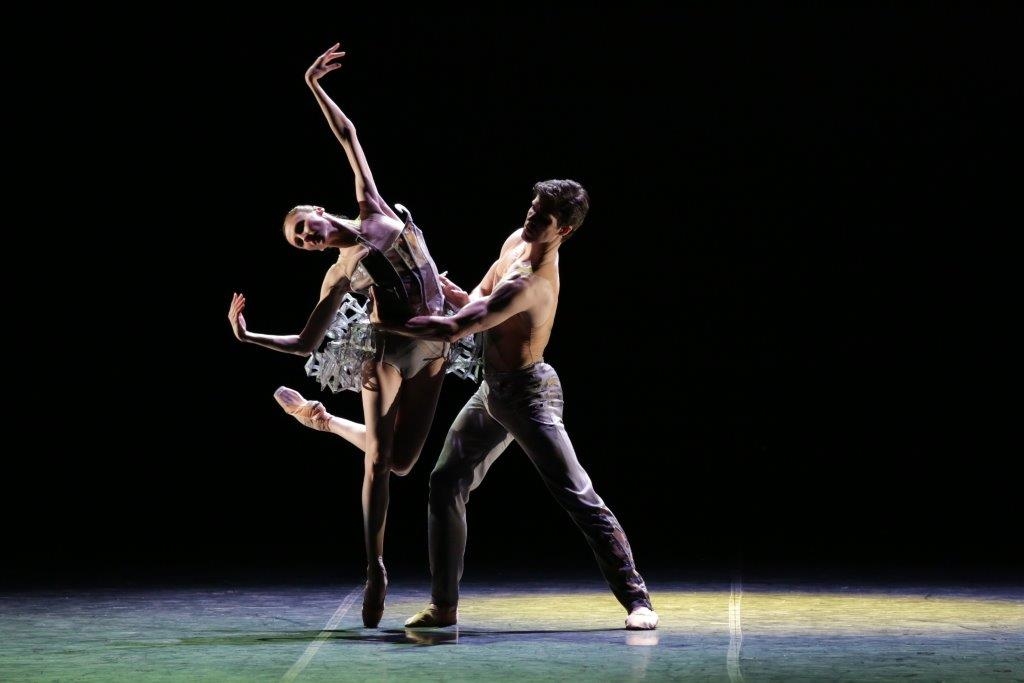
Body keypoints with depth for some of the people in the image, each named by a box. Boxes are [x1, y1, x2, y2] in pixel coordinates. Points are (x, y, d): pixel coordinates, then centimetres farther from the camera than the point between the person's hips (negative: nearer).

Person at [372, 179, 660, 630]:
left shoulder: (530, 284, -28)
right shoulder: (516, 242, 2)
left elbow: (454, 330, -32)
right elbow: (480, 300, 16)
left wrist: (387, 323, -25)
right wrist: (450, 291, -6)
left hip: (528, 394, -10)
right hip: (492, 391, 10)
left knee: (579, 496, -10)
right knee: (446, 484, 8)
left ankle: (636, 599, -4)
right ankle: (443, 605, 13)